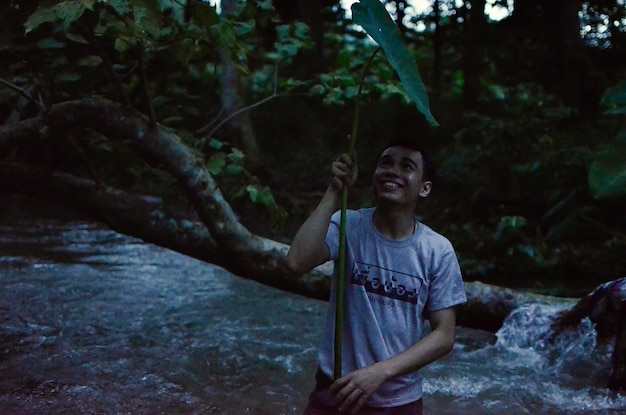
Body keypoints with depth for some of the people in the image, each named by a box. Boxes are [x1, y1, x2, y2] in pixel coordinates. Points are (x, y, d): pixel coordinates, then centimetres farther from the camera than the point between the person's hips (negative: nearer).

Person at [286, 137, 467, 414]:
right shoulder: (348, 226, -10)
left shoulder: (438, 251, -8)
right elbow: (298, 263, -27)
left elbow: (444, 336, -8)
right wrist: (334, 192, -24)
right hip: (335, 390, 0)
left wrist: (381, 372, -20)